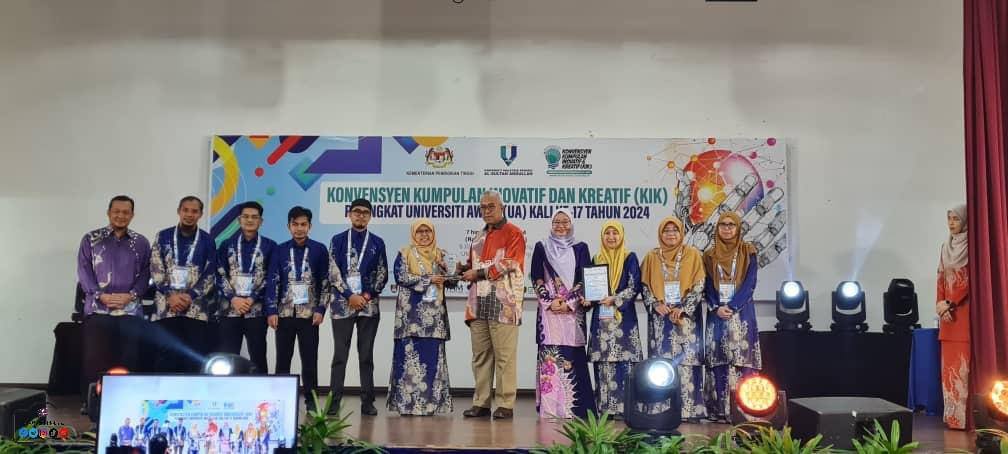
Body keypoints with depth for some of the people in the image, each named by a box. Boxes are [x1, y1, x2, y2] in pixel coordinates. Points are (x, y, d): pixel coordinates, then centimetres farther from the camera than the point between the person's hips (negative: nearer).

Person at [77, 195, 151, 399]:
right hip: (97, 308, -1)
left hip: (131, 310, 1)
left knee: (129, 360, 1)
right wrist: (101, 295, -10)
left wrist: (131, 295, -10)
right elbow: (83, 271, 2)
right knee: (94, 359, -2)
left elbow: (145, 273, 6)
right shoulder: (90, 239, 8)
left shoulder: (141, 242, 10)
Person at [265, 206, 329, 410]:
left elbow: (325, 282, 2)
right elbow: (273, 282, 3)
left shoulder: (319, 250, 2)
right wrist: (271, 311, -4)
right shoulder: (280, 250, 5)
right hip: (284, 312, 1)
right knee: (282, 358, 6)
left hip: (309, 313, -1)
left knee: (309, 358, 1)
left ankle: (311, 399, 9)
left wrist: (320, 309, -6)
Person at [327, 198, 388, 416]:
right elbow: (333, 272, -1)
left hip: (369, 305, 1)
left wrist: (368, 295, -7)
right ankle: (334, 400, 5)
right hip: (343, 304, -1)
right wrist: (350, 295, -11)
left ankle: (367, 401, 9)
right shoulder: (338, 240, 6)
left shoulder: (377, 242, 9)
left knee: (367, 355, 4)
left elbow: (383, 274, 6)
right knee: (340, 354, 1)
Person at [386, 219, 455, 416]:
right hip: (412, 313, -3)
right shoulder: (405, 254, 5)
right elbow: (401, 277, -8)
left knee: (432, 357, 1)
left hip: (434, 314, 4)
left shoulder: (440, 255, 16)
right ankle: (406, 403, -1)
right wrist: (428, 279, -12)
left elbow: (448, 281, 13)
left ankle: (429, 402, 7)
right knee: (410, 355, -6)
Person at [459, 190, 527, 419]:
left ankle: (505, 405, 0)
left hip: (503, 304, -7)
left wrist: (479, 273, -10)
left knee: (504, 357, -5)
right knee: (480, 356, 8)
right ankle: (481, 403, 14)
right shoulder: (479, 237, 23)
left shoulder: (513, 233, 0)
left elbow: (508, 265, -11)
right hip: (479, 304, 7)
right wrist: (464, 268, 5)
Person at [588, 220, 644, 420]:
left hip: (623, 316, -3)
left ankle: (625, 407, -4)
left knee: (623, 360, -9)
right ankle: (605, 407, 6)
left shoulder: (630, 258, 3)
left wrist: (615, 300, -15)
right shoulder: (597, 259, 15)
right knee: (602, 363, 1)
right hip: (601, 317, 4)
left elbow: (634, 287, -5)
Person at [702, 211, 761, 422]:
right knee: (718, 361, -1)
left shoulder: (748, 252, 5)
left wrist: (731, 306, -13)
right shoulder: (709, 255, 12)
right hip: (717, 313, 2)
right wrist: (716, 307, -10)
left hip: (741, 312, -2)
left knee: (742, 358, -7)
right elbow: (707, 286, 7)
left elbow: (750, 283, -3)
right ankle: (720, 410, 1)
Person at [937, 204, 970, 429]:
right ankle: (954, 416, 7)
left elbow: (972, 279, -11)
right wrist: (942, 305, 1)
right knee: (950, 364, 4)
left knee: (965, 363, -10)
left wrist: (950, 303, -12)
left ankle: (968, 416, -7)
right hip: (948, 311, 6)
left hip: (966, 310, -6)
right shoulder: (946, 247, 16)